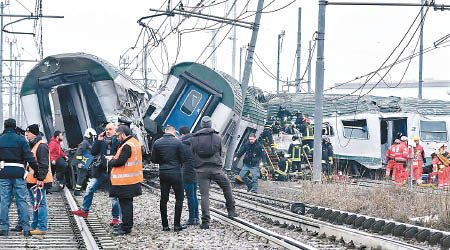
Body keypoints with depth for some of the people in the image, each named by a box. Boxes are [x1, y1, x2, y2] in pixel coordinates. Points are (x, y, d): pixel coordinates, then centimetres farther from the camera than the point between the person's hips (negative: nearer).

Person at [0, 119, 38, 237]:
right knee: (22, 200, 3)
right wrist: (37, 169, -3)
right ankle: (25, 228, 0)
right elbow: (29, 157, -8)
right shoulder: (21, 140, -2)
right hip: (18, 173, -1)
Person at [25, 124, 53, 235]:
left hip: (39, 181, -10)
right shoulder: (31, 145, 18)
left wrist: (40, 178, -24)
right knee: (35, 204, 16)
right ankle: (35, 226, 24)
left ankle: (42, 228, -6)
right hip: (31, 180, 10)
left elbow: (44, 164, -20)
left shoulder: (41, 146, -14)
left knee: (40, 203, -8)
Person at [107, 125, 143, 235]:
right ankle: (126, 223, 32)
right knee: (127, 203, 20)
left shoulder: (127, 146, -20)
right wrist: (114, 158, 8)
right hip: (132, 180, 10)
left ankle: (126, 228, -2)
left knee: (125, 203, -5)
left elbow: (120, 162, -23)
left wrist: (110, 162, -4)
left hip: (125, 182, -10)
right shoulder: (134, 142, 12)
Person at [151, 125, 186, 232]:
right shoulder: (178, 142, -8)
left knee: (163, 199, 9)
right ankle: (177, 225, -1)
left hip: (163, 173, 4)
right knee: (179, 198, 4)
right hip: (176, 173, -3)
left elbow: (153, 160, 4)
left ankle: (165, 225, 8)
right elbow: (182, 159, -5)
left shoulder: (157, 143, 2)